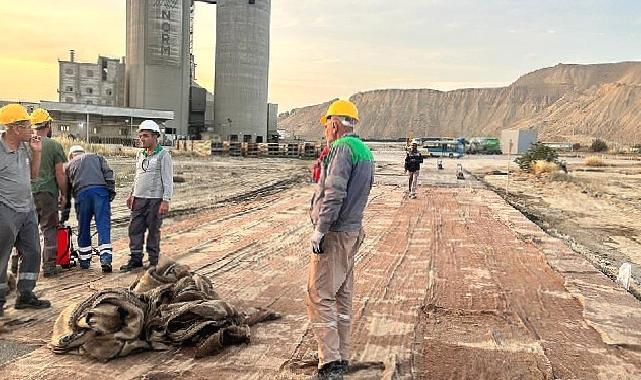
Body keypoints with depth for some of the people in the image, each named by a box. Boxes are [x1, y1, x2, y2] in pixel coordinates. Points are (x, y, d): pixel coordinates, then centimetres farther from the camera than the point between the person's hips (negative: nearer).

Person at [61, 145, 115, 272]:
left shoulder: (70, 164, 29)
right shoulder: (97, 157, 28)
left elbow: (66, 190, 28)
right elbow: (108, 172, 7)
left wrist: (64, 214, 32)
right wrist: (111, 190, 1)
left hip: (81, 193, 1)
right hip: (100, 189, -1)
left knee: (83, 228, 13)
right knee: (103, 226, -6)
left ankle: (84, 260, 21)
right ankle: (106, 260, -16)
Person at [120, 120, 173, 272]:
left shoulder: (163, 155, -6)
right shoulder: (140, 155, 15)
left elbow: (168, 180, -11)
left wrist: (166, 201, -17)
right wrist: (132, 194, 20)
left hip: (155, 199, -6)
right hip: (139, 199, 7)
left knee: (153, 231, 0)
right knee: (135, 229, 5)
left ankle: (154, 261, 11)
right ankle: (136, 259, 14)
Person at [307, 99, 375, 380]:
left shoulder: (342, 148, -15)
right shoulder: (365, 151, 15)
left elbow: (335, 193, -23)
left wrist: (319, 230, -19)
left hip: (334, 235, -10)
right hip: (353, 231, 10)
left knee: (320, 297, -7)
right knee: (342, 297, 14)